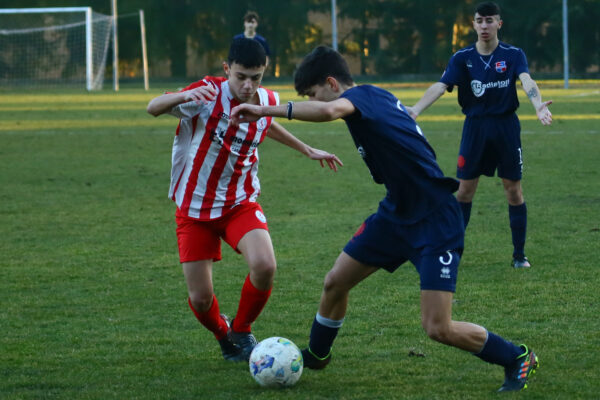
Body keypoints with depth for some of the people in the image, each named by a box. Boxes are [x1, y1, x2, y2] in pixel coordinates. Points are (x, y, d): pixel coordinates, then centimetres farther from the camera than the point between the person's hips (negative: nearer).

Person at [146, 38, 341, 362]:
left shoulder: (267, 101, -4)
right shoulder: (209, 95, -19)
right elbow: (153, 108, -31)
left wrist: (307, 150, 30)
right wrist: (186, 95, -51)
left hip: (240, 204, 2)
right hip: (194, 208, -2)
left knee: (264, 266, -26)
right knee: (200, 299, -5)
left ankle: (242, 331, 3)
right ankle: (223, 335, 32)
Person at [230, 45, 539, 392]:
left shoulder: (364, 95, -19)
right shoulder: (377, 98, 8)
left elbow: (328, 110, -43)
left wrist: (265, 110, -36)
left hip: (435, 223, -10)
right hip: (398, 213, 10)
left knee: (438, 329, -11)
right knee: (335, 283, 12)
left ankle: (518, 359, 9)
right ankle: (316, 356, 37)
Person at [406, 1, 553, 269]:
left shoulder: (513, 55, -3)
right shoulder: (462, 58, 0)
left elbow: (526, 81, -20)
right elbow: (441, 86, -11)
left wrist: (538, 105, -42)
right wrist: (415, 110, -28)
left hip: (506, 126, -1)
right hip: (475, 126, 1)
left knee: (514, 190, 3)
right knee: (465, 190, 3)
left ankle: (519, 255, 12)